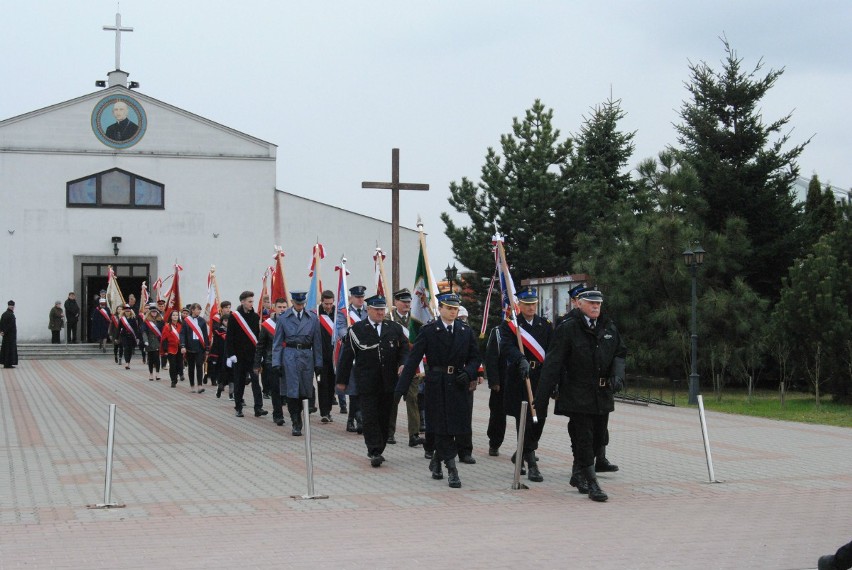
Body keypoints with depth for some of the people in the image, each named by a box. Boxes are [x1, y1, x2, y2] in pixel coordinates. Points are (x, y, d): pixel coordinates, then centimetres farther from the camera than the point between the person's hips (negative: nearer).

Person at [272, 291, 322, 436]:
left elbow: (317, 342, 10)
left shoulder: (313, 318, 7)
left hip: (307, 356, 2)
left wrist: (318, 363, 6)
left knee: (304, 392, 4)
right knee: (292, 391, -8)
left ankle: (297, 422, 19)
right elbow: (277, 342, 5)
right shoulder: (284, 318, 3)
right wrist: (276, 363, -2)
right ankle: (296, 424, -5)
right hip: (289, 357, -2)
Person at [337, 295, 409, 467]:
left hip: (388, 383, 3)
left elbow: (404, 348, 11)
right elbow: (346, 356, 3)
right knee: (370, 418, -8)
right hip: (367, 383, -3)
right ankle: (374, 452, -9)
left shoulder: (395, 328, 9)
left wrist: (403, 364, -11)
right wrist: (342, 380, 2)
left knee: (385, 418, 6)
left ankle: (377, 451, 17)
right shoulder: (356, 330, 1)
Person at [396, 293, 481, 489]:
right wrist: (401, 387, -13)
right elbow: (413, 359, -7)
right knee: (443, 427, -5)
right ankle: (451, 469, -4)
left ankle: (437, 461, 29)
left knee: (453, 427, 7)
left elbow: (475, 357, 15)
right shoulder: (428, 330, -3)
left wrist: (468, 373, -8)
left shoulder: (465, 331, 8)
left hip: (458, 384, 4)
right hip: (436, 384, -3)